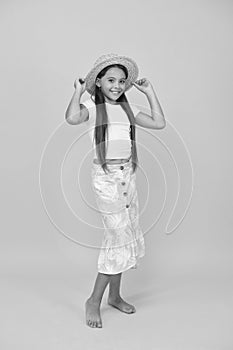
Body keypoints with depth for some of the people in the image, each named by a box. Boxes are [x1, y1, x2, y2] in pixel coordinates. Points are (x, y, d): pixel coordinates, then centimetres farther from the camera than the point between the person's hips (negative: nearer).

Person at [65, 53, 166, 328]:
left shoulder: (127, 108, 13)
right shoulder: (92, 106, -2)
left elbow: (159, 123, 8)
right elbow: (72, 118, -25)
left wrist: (149, 91, 11)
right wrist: (78, 90, -9)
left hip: (128, 174, 6)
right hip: (105, 175, -6)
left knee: (121, 238, 11)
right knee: (120, 236, -9)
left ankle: (114, 296, 29)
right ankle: (94, 301, 7)